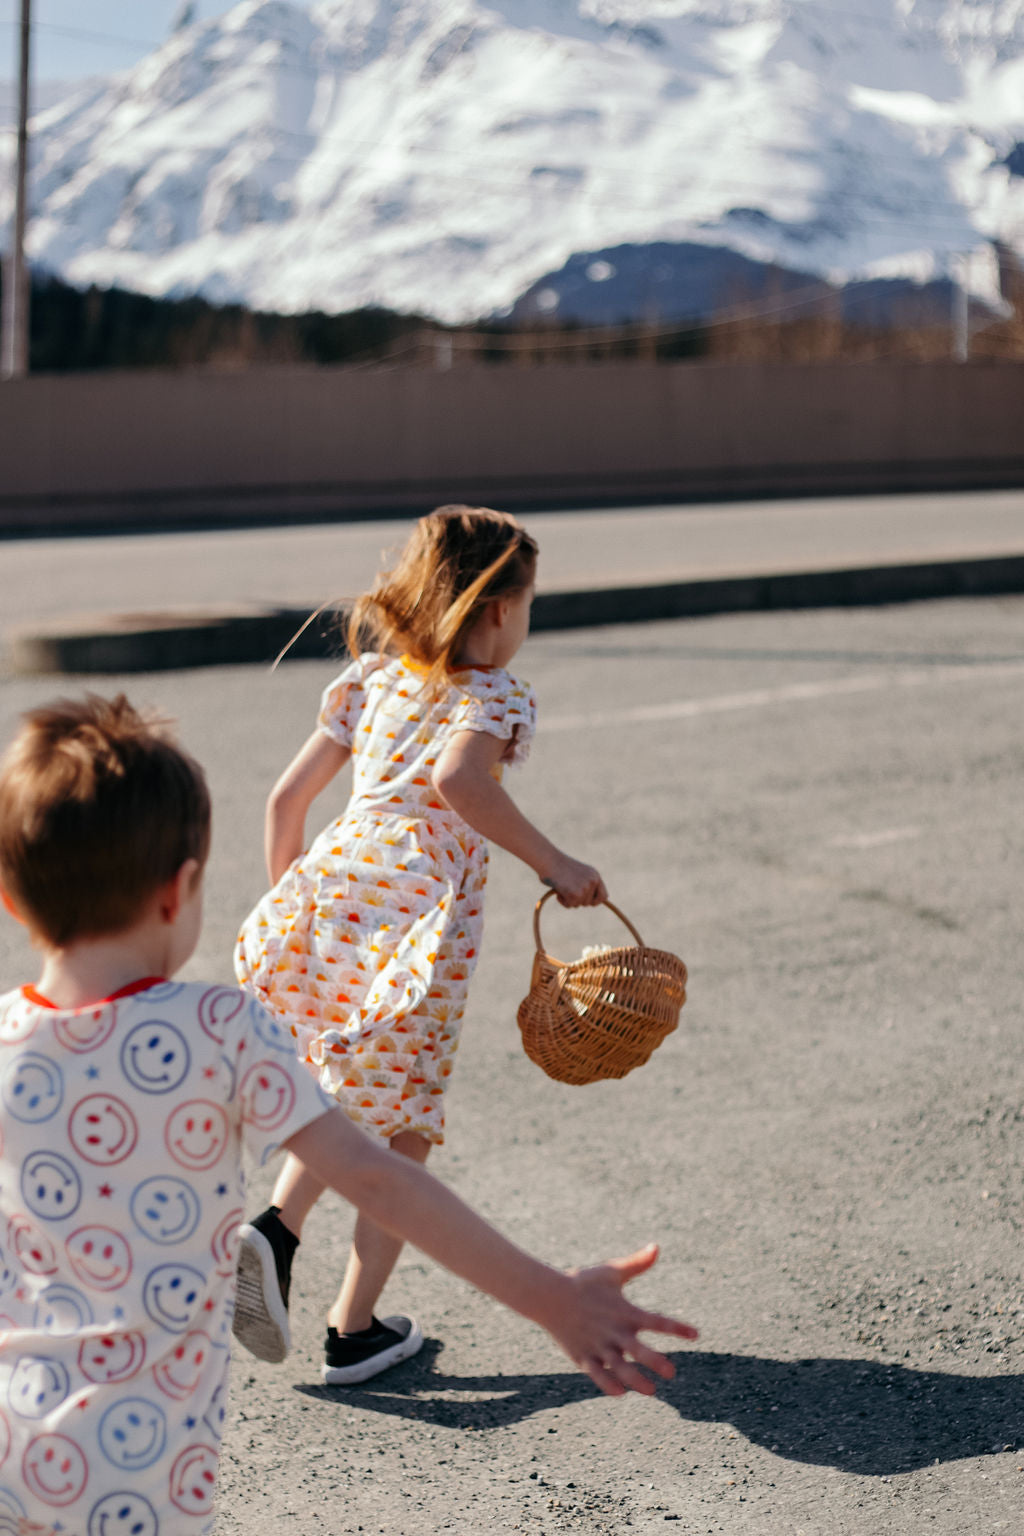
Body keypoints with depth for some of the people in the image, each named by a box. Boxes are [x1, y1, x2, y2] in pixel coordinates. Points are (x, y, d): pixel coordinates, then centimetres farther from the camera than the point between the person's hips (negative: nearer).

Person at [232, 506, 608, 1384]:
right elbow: (458, 777, -23)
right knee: (402, 1128, 10)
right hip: (422, 915, -5)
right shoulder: (498, 697, 0)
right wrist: (551, 862, -16)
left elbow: (287, 796, 17)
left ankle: (276, 1228, 0)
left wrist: (291, 896, 29)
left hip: (331, 889, 5)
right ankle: (355, 1331, 14)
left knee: (349, 1099, 25)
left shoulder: (372, 681, 17)